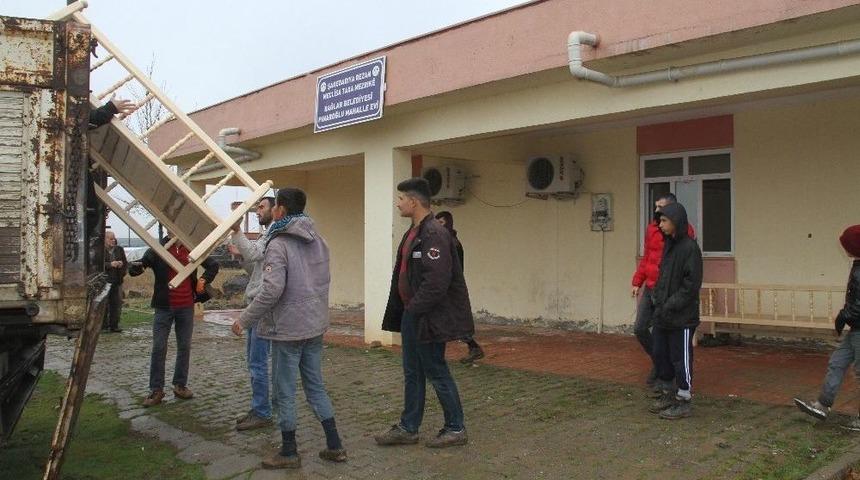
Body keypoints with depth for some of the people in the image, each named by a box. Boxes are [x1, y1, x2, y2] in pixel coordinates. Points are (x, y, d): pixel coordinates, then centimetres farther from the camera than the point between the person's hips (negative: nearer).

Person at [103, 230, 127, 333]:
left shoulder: (119, 249, 12)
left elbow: (126, 263, 19)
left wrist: (122, 265, -3)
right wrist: (110, 264, -21)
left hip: (117, 281, 4)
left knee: (116, 304, 4)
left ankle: (114, 325, 11)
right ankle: (104, 325, 7)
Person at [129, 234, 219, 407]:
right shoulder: (158, 250, -4)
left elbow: (213, 265, 15)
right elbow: (133, 269, -11)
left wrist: (203, 280, -2)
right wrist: (136, 267, -35)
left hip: (186, 308, 2)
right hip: (164, 307, -2)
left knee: (184, 347, 8)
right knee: (159, 348, -2)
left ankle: (180, 385, 20)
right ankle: (156, 389, 5)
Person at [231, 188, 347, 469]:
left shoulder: (279, 244, -16)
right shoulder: (318, 240, 7)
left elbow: (272, 290, -24)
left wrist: (244, 320, -15)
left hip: (287, 328, -7)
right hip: (315, 325, 7)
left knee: (285, 391, 6)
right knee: (315, 386, 16)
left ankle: (289, 452, 17)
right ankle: (334, 446, 19)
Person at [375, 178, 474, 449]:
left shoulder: (434, 235, -20)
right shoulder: (413, 233, 12)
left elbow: (436, 282, -27)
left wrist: (415, 309, -17)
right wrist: (407, 311, 12)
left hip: (430, 319, -10)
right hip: (412, 316, 10)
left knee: (436, 372, 3)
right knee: (412, 373, 16)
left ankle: (456, 429, 18)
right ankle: (408, 429, 27)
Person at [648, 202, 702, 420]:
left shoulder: (690, 247, -15)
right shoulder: (668, 245, 11)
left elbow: (692, 284, -18)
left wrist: (671, 306, -18)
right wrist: (656, 296, 5)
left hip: (682, 317, -8)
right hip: (662, 315, 8)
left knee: (681, 359, 2)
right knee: (660, 354, 15)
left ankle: (684, 401, 15)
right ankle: (668, 394, 30)